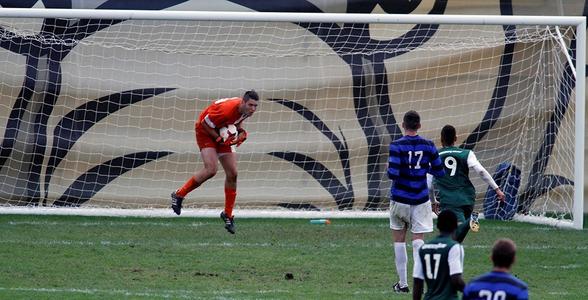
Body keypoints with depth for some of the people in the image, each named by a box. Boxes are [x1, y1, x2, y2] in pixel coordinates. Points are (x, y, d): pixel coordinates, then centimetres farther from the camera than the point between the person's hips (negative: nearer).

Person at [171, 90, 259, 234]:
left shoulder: (247, 110, -10)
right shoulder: (227, 109, -36)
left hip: (223, 134, 8)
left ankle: (228, 215, 13)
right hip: (206, 131, -8)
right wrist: (219, 139, -23)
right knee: (211, 170, -24)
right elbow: (205, 122, -25)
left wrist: (240, 131, -5)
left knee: (232, 174, 0)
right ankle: (179, 195, -6)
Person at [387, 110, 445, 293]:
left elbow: (393, 174, -18)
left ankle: (402, 284, 13)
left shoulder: (397, 146, -11)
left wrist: (389, 168, 4)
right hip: (420, 200, 1)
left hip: (400, 199, -1)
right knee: (418, 240, -1)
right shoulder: (428, 146, -1)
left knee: (399, 240, 11)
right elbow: (439, 172, 4)